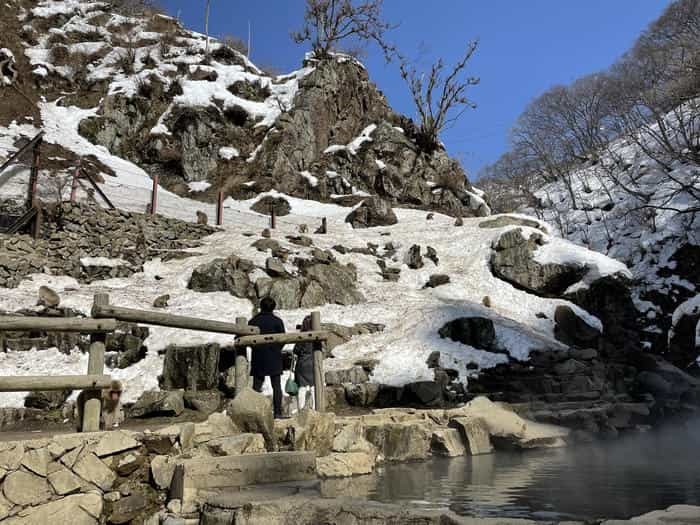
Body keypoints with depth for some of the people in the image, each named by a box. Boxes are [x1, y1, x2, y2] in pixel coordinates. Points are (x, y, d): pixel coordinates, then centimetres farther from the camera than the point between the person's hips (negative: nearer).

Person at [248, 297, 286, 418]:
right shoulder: (277, 321, -3)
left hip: (258, 358, 2)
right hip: (274, 358, -2)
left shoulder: (253, 321, 2)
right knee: (276, 386, 3)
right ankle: (278, 412, 0)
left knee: (256, 386, 7)